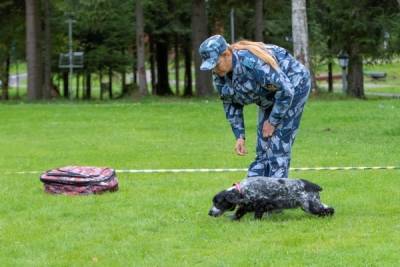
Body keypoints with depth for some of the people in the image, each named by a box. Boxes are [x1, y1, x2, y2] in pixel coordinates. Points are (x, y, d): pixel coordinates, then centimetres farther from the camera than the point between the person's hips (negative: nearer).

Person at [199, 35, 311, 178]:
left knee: (278, 147, -15)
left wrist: (272, 121, -20)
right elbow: (231, 105, 4)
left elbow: (285, 90, -30)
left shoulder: (251, 62, -36)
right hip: (269, 97, 8)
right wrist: (239, 136, -3)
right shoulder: (219, 75, -11)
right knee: (263, 149, 4)